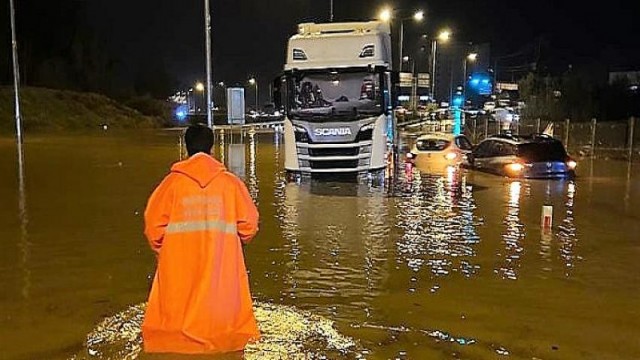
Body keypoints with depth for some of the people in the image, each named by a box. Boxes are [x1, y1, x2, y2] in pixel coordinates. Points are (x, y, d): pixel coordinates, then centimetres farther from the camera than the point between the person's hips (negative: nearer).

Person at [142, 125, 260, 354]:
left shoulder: (173, 181, -4)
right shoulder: (230, 182, -2)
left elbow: (154, 222, -4)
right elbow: (248, 223, -4)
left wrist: (160, 247, 15)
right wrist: (239, 240, 17)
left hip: (180, 264, 0)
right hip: (221, 263, 0)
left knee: (179, 311, 13)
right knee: (221, 305, 12)